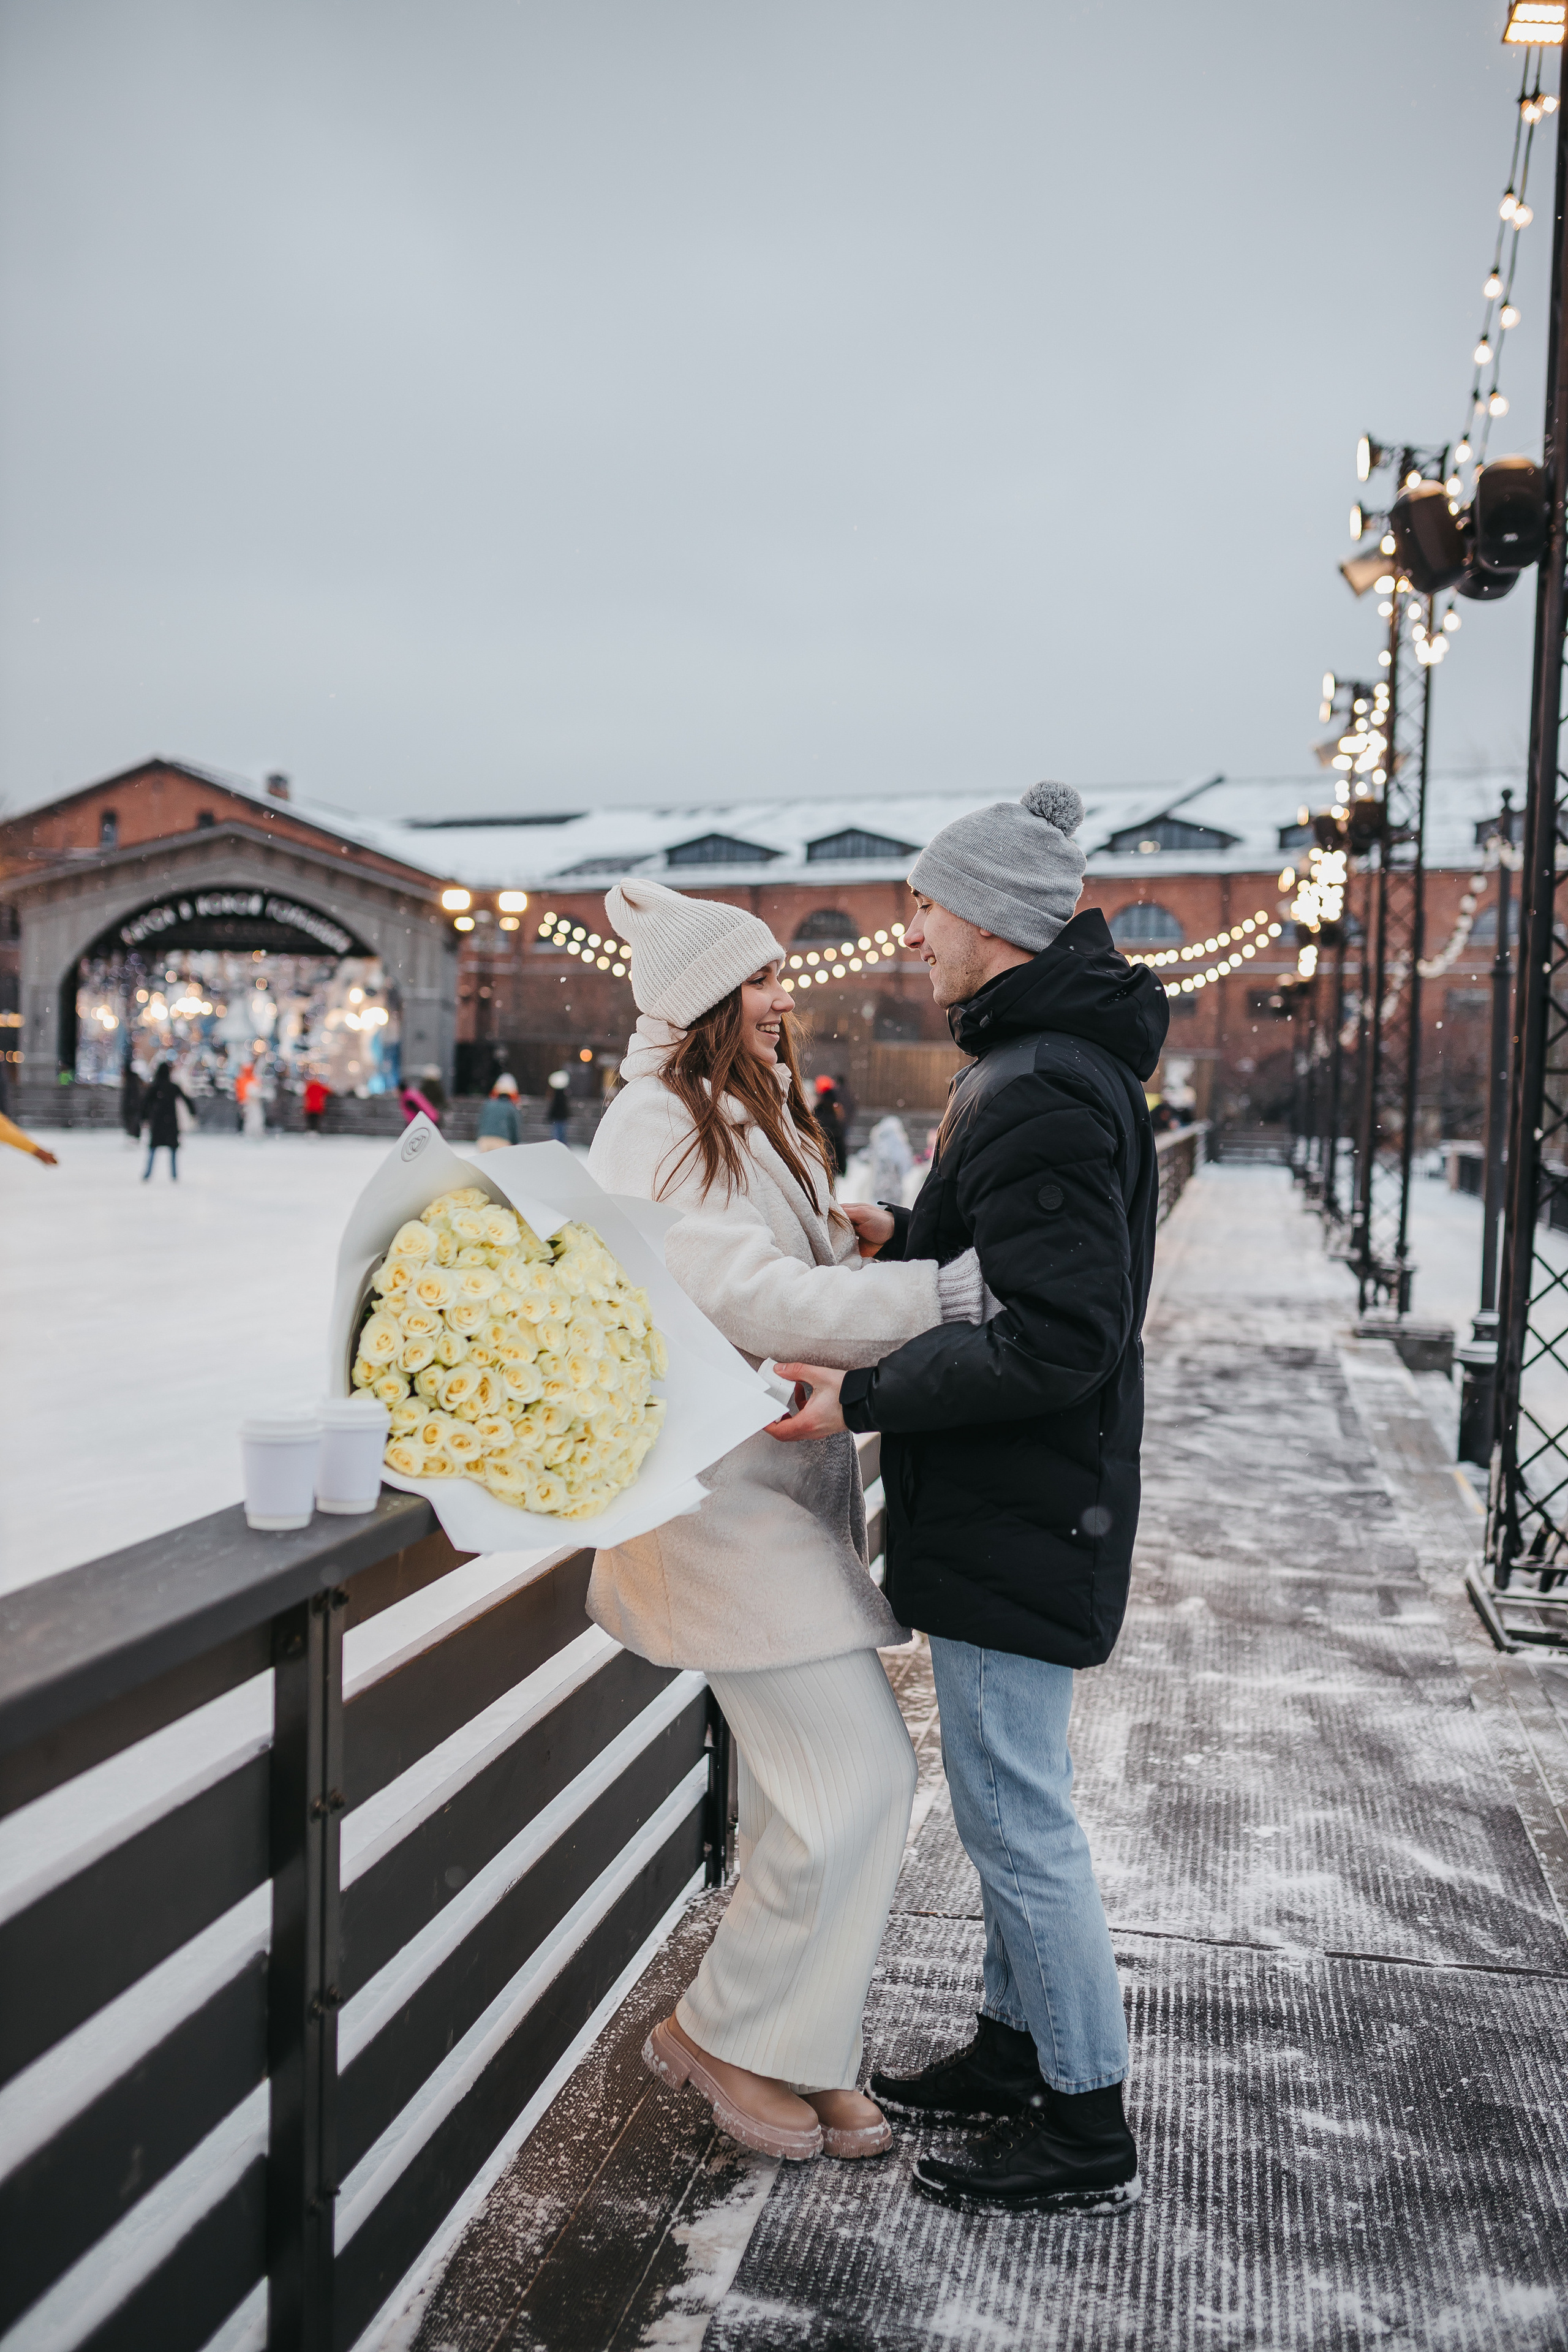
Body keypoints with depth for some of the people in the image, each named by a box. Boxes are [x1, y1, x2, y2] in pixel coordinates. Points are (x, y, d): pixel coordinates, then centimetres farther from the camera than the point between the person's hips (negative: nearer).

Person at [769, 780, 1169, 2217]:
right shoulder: (1060, 1061, 11)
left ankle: (1087, 2128, 18)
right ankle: (1019, 2043, 38)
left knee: (1014, 1804, 2)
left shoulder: (1037, 1093, -23)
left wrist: (868, 1398, -23)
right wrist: (909, 1237, 7)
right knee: (1008, 1789, 21)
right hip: (1024, 1502, 11)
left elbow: (1061, 1340, -28)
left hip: (1023, 1509, -11)